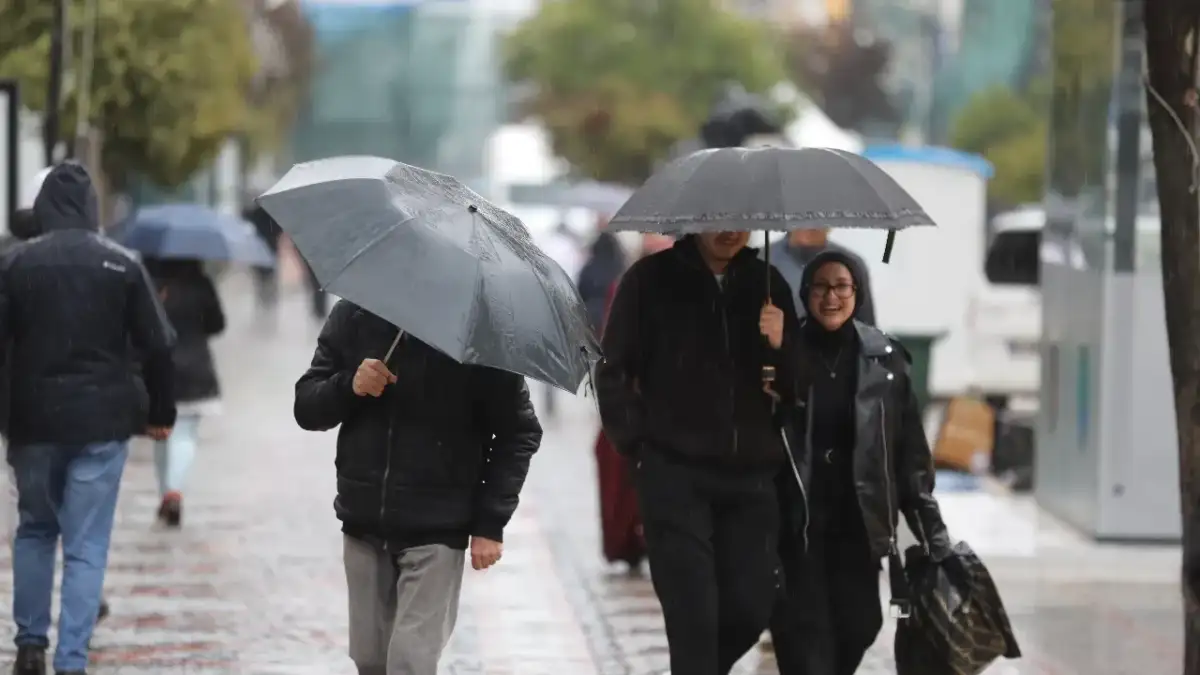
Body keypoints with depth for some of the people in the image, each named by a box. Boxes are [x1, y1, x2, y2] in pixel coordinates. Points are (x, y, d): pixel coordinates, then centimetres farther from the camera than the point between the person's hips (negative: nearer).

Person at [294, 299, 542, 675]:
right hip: (363, 521, 4)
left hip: (435, 530, -4)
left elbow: (518, 432, -4)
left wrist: (491, 523, -10)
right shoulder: (351, 317, 3)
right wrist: (348, 387, -17)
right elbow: (306, 408, 5)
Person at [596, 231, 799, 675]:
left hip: (750, 477, 4)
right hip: (675, 475, -4)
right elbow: (614, 372, 1)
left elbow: (794, 387, 10)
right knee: (693, 616, -9)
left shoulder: (767, 284, 9)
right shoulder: (651, 280, -1)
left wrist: (779, 347, -10)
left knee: (751, 609, 2)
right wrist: (638, 443, -5)